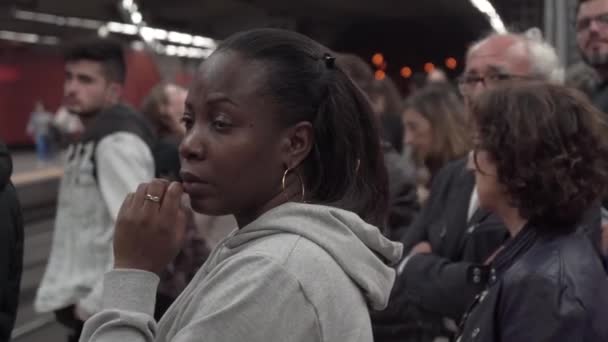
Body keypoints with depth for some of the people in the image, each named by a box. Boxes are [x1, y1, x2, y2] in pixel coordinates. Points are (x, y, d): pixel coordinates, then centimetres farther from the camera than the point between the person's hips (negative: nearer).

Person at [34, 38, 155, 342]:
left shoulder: (118, 143, -18)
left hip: (105, 311, -10)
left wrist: (94, 303, -21)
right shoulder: (87, 142, 13)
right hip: (84, 307, 10)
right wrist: (80, 300, 14)